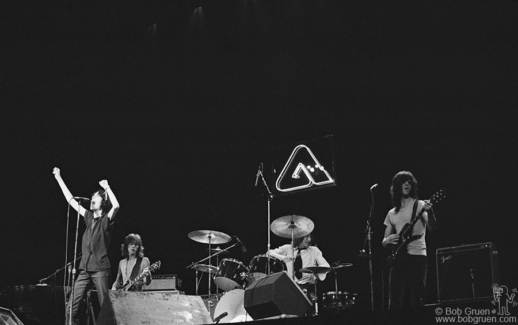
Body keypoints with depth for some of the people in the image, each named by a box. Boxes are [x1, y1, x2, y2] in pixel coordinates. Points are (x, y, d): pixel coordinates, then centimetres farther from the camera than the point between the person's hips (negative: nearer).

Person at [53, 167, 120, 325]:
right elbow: (70, 200, 18)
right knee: (71, 307, -2)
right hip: (85, 269, 6)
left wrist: (107, 187, -21)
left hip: (100, 269, -6)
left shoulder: (106, 219, -1)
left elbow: (116, 206, -24)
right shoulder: (89, 217, 15)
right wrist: (59, 178, 18)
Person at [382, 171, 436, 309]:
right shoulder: (392, 213, 18)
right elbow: (384, 242, 19)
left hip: (417, 256, -3)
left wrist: (430, 211, -28)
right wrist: (388, 240, -4)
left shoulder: (419, 205, 6)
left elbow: (432, 228, -9)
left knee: (416, 300, -7)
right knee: (395, 302, -2)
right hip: (398, 257, 4)